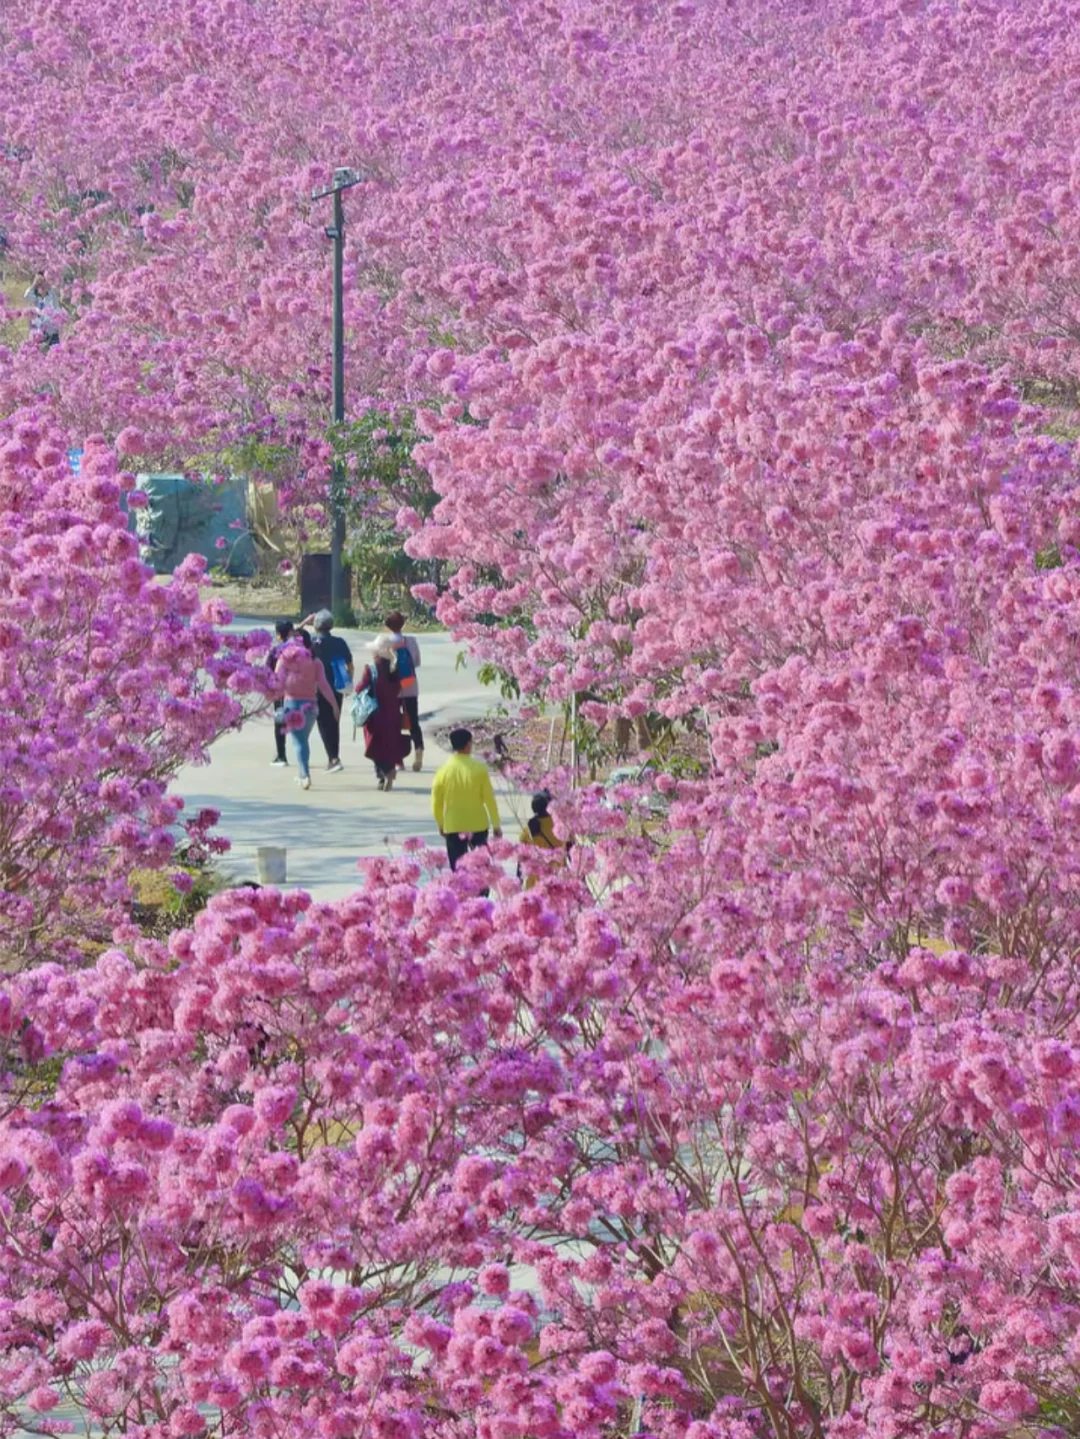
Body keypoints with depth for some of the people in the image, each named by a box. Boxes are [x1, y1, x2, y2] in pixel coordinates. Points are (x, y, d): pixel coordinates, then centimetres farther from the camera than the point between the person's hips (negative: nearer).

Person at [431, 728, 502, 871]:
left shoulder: (443, 770, -6)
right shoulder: (478, 768, -10)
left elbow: (436, 802, 1)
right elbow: (489, 799, -5)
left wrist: (440, 824, 17)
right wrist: (496, 825, 5)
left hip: (453, 827, 1)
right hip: (477, 825, -1)